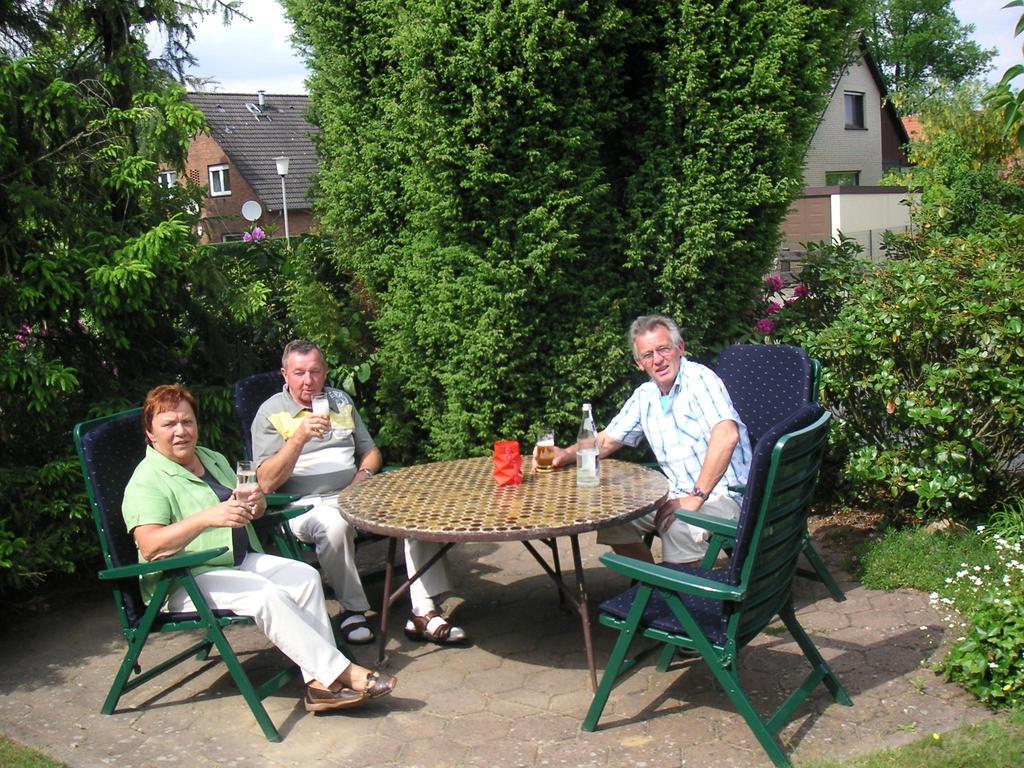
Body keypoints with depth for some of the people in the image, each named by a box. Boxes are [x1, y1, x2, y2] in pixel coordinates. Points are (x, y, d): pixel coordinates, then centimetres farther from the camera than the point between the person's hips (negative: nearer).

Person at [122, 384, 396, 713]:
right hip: (185, 582, -7)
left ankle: (321, 681, -23)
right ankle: (343, 672, -26)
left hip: (242, 561, 8)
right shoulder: (146, 481, -10)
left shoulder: (213, 459, 16)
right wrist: (206, 518, -38)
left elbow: (244, 509, 26)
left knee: (305, 575, -17)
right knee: (267, 594, -30)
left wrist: (256, 505, 0)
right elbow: (150, 546, -25)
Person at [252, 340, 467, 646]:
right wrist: (299, 437, -22)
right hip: (304, 505, -5)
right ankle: (352, 609, -16)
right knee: (334, 524, -39)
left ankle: (424, 613, -18)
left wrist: (364, 473, 0)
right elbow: (266, 482, -11)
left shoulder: (341, 400, 17)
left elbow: (370, 451, 23)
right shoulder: (271, 412, 0)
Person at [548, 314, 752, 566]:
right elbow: (607, 440, 21)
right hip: (679, 495, 8)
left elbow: (726, 435, -29)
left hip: (722, 495, -8)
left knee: (678, 527, -34)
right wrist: (567, 454, 2)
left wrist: (696, 498, -28)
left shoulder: (700, 379, -14)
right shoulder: (644, 396, 11)